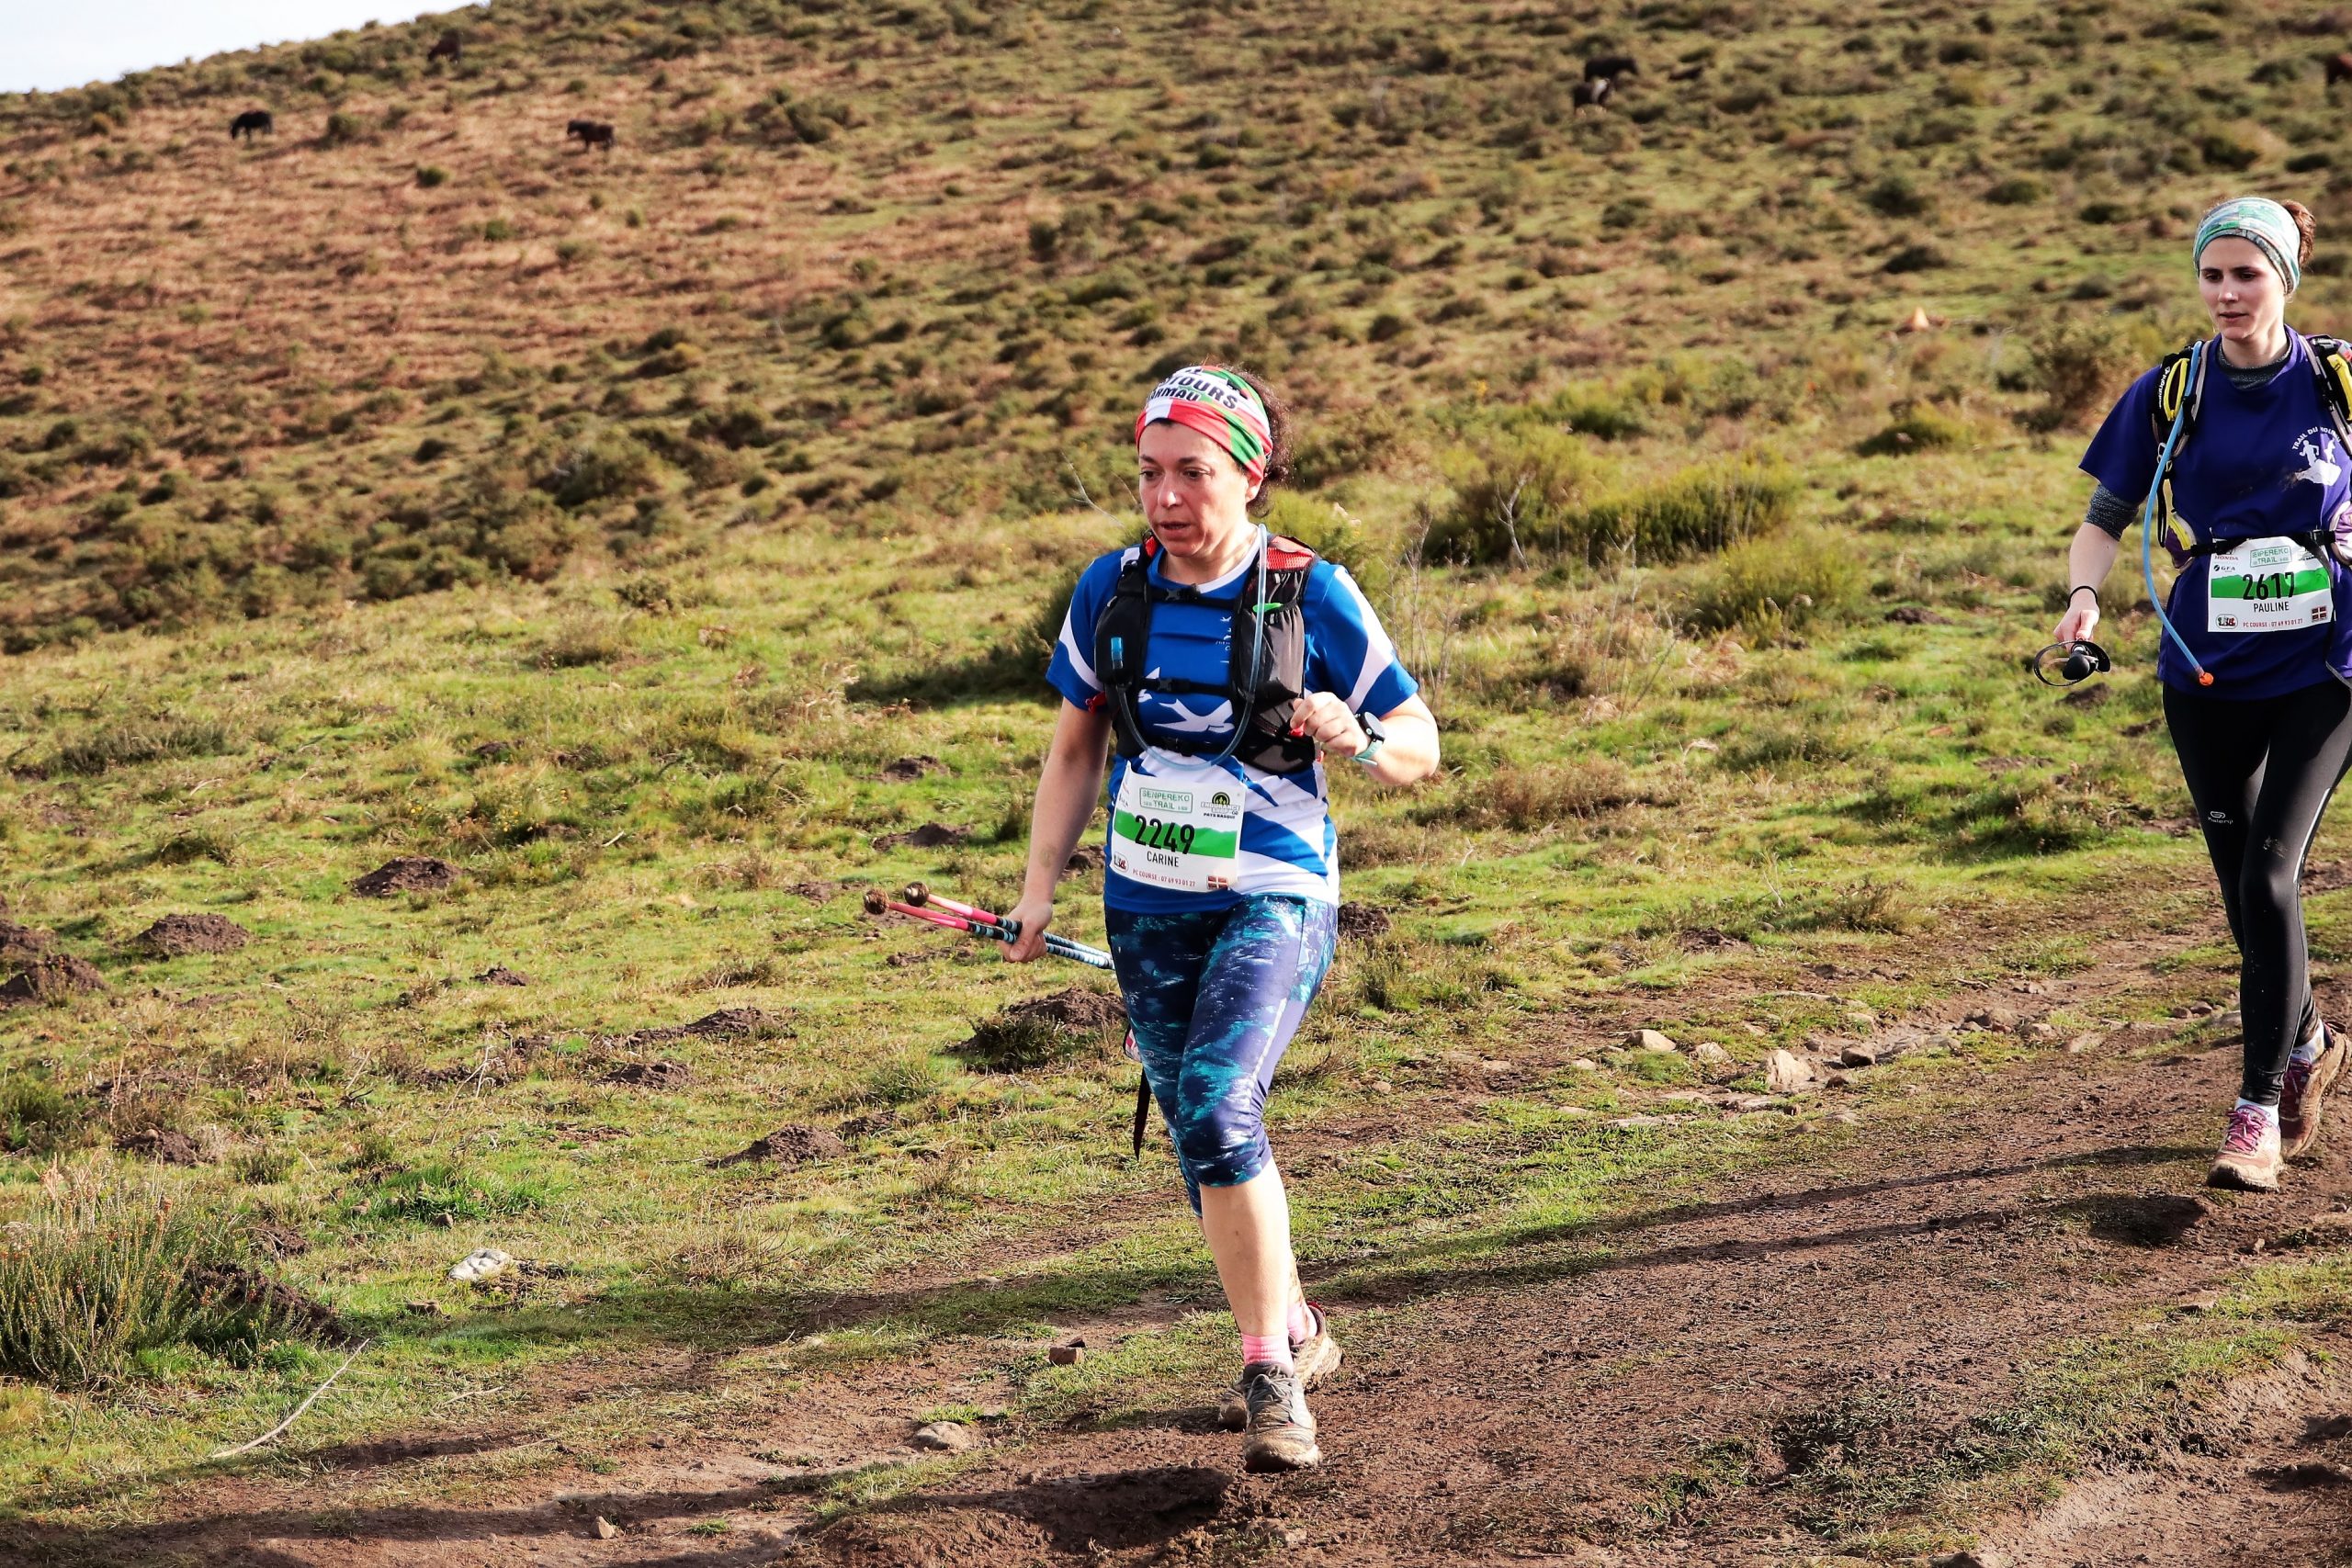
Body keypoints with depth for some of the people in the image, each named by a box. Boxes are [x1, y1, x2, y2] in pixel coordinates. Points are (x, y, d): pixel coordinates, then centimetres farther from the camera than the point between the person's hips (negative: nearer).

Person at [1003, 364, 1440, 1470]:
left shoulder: (1311, 595, -10)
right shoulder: (1110, 591, -1)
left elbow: (1419, 745, -2)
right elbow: (1076, 745, 12)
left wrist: (1355, 741, -24)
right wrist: (1040, 885, 7)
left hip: (1273, 901, -5)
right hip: (1148, 910, 5)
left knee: (1217, 1109, -25)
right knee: (1204, 1140, 13)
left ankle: (1269, 1375, -15)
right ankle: (1295, 1333, 36)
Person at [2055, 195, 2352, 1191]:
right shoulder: (2170, 394, 1)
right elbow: (2106, 515, 5)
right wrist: (2084, 595, -14)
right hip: (2206, 671, 2)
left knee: (2271, 874, -15)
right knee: (2243, 886, 11)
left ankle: (2258, 1114, -10)